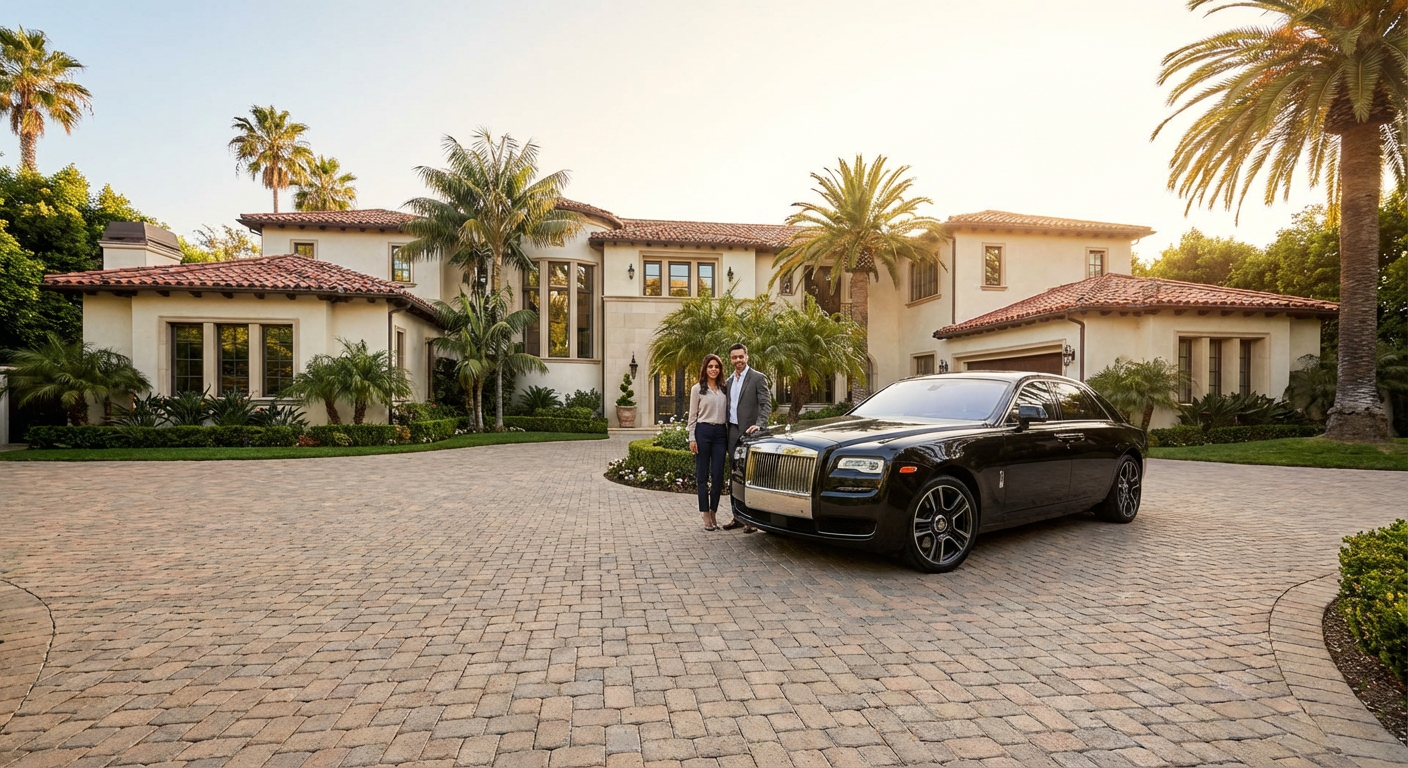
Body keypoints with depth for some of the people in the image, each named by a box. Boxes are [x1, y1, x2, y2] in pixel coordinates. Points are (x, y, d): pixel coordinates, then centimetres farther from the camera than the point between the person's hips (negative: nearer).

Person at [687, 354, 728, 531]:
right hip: (703, 432, -3)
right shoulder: (697, 389, 2)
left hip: (720, 433, 3)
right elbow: (692, 416, 1)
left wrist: (730, 435, 7)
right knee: (702, 475, 2)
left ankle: (714, 511, 16)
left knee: (718, 475, 2)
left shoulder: (724, 390, 12)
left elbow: (727, 413, 14)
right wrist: (692, 438, -6)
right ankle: (706, 515, 9)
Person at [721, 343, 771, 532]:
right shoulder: (729, 380, 16)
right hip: (733, 431, 7)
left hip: (749, 432, -6)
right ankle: (737, 516, 19)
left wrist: (759, 425, -23)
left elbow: (766, 404, -11)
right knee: (735, 475, 11)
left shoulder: (758, 378, -5)